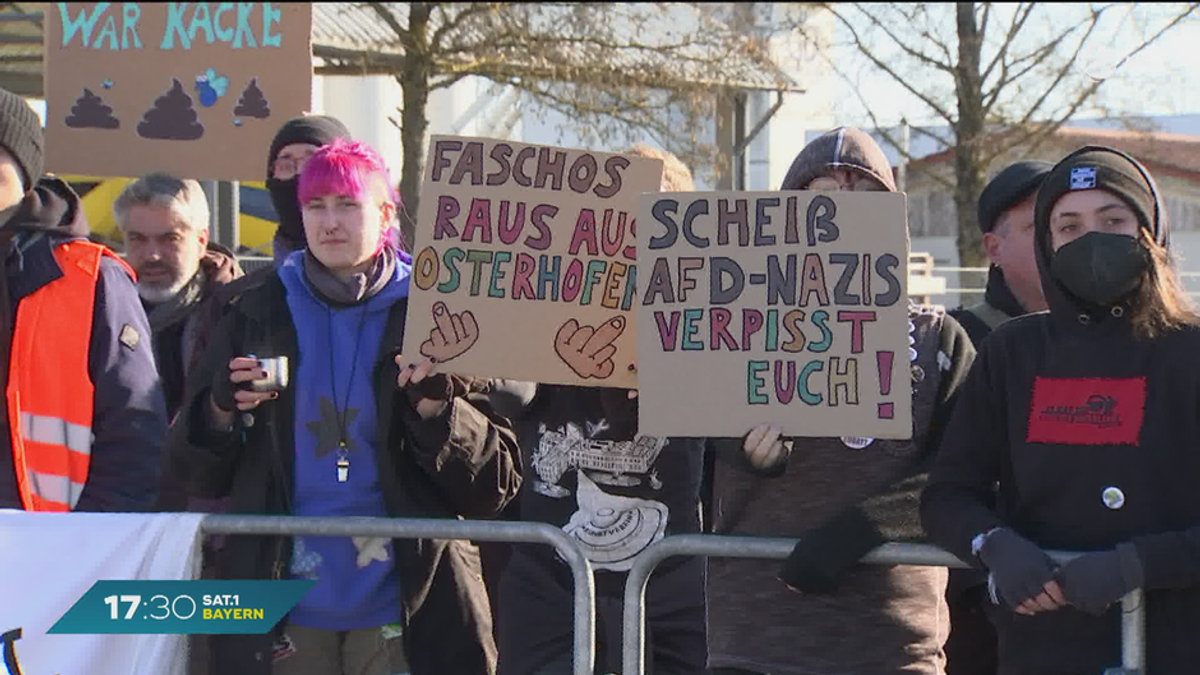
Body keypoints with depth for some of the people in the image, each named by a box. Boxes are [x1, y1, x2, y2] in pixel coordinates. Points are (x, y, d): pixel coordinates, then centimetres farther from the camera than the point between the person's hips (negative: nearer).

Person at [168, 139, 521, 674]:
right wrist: (221, 411, -10)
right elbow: (200, 474, 9)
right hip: (282, 605, 2)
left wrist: (436, 407, -18)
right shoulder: (257, 316, 6)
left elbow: (496, 484, -3)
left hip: (405, 610, -2)